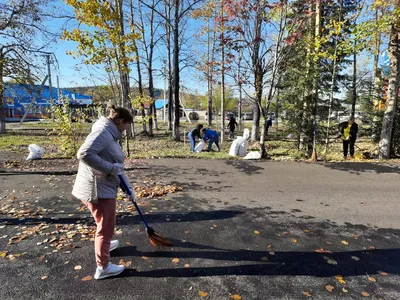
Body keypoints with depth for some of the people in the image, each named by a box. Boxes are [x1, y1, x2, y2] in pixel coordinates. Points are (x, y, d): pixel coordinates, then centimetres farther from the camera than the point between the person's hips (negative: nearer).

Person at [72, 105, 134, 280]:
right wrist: (111, 168, -26)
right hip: (97, 189, -10)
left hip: (104, 187, 10)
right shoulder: (102, 132, -17)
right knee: (105, 227, 4)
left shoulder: (111, 136, 14)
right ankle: (103, 267, 20)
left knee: (106, 224, 30)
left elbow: (116, 165, 18)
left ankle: (104, 244, 54)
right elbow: (84, 154, -32)